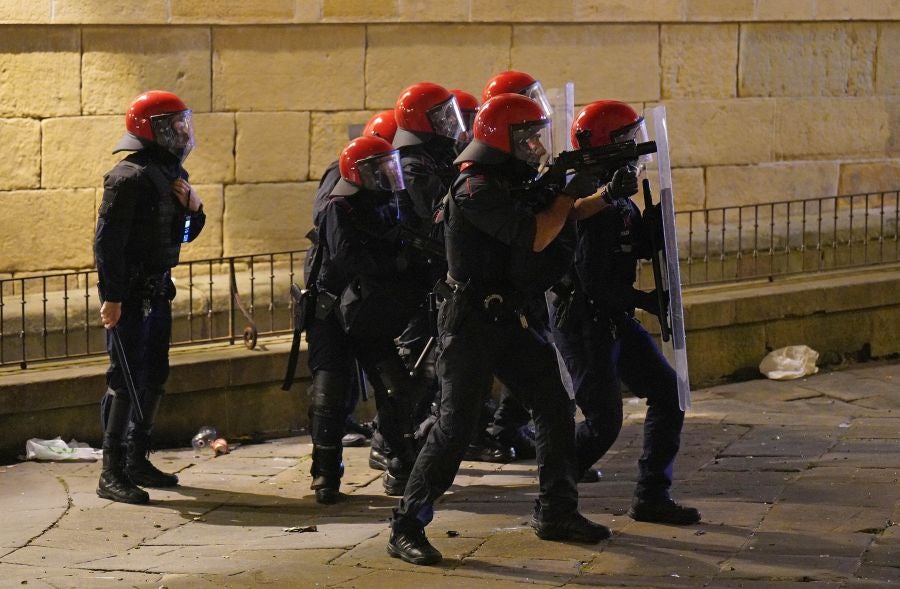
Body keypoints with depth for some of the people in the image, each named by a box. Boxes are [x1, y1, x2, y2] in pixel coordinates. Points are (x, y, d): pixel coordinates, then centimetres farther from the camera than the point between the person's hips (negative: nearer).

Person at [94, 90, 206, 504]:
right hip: (130, 296, -9)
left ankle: (137, 460, 25)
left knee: (153, 377, 15)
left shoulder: (172, 174, 12)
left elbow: (185, 234, 22)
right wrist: (111, 297, -24)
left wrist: (193, 208, 1)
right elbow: (107, 239, -20)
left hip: (157, 293, 9)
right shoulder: (131, 177, -16)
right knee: (125, 380, -9)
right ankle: (112, 473, -7)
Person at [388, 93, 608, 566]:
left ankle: (556, 513, 20)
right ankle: (406, 529, -5)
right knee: (456, 425, -11)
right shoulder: (476, 190, -19)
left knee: (553, 405, 9)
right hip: (470, 322, -9)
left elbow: (560, 215, 21)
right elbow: (535, 237, -24)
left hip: (505, 318, 9)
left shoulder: (512, 182, 11)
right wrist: (568, 195, -11)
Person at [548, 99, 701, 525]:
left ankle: (651, 496, 13)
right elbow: (595, 279, -25)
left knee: (667, 394, 9)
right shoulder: (590, 199, -21)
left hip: (614, 319, 10)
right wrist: (645, 302, -15)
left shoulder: (619, 195, 10)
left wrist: (657, 211, -5)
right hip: (583, 320, -10)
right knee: (603, 422, -8)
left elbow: (643, 247, 12)